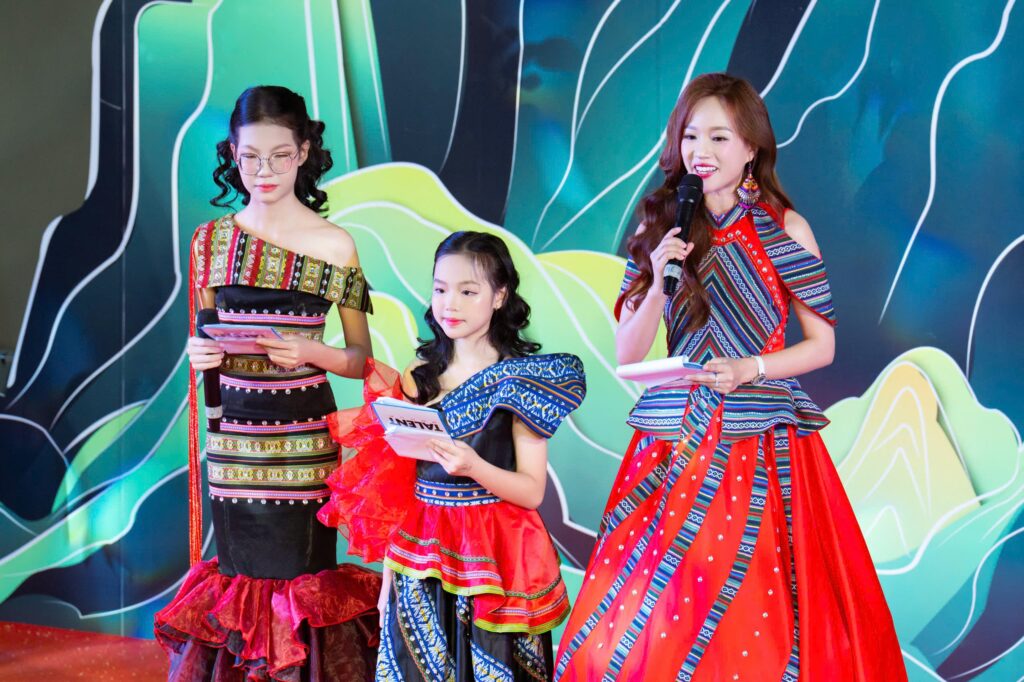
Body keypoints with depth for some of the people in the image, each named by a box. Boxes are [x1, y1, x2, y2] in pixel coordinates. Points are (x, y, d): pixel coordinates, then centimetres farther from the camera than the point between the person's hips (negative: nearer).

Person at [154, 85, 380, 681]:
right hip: (232, 436, 3)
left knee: (301, 575, -1)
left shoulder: (334, 245, -2)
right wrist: (201, 355, -6)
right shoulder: (212, 240, 6)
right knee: (240, 573, 7)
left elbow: (362, 359, 1)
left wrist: (309, 352, -17)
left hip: (303, 438, -3)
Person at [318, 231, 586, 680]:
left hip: (490, 561, -3)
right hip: (420, 558, 4)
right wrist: (387, 578, 8)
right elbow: (395, 486, 7)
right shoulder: (419, 376, 6)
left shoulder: (520, 380, -5)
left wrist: (472, 466, -26)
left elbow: (532, 491, -9)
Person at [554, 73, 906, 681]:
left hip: (762, 445, -2)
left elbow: (822, 346, 1)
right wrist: (659, 284, -12)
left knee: (754, 626, -3)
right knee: (647, 625, 1)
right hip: (674, 443, 3)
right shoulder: (660, 231, 6)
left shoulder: (784, 230, -1)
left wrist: (749, 369, -14)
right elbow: (627, 358, 4)